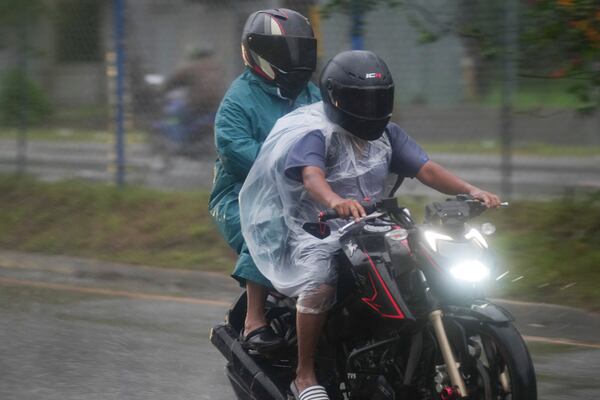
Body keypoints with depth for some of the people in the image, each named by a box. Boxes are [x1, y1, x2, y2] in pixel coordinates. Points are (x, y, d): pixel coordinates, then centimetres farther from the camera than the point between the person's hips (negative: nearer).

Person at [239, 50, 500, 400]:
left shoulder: (384, 133, 10)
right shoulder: (314, 133, -13)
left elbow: (425, 168, 0)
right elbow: (312, 176, -33)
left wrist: (470, 191, -18)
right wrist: (335, 201, -57)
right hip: (317, 234, -7)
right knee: (319, 284, -34)